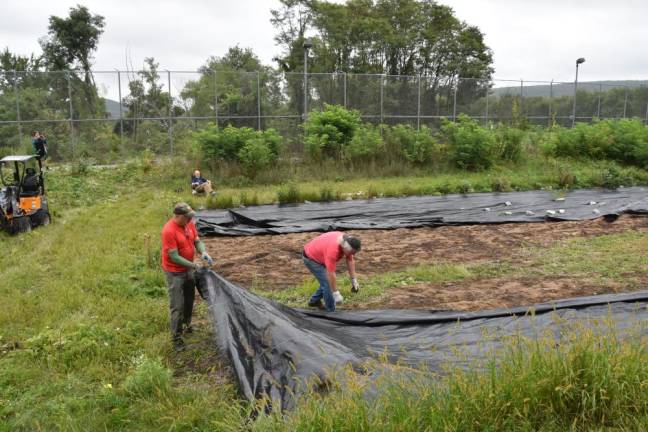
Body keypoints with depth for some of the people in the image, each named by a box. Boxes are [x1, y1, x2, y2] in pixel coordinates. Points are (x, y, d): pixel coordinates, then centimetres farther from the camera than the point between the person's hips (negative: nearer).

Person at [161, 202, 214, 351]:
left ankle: (186, 324, 45)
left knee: (189, 299, 23)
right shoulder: (169, 231, -28)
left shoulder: (189, 223, -5)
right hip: (175, 273, -7)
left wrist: (203, 252, -17)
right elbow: (174, 256, -26)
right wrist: (193, 265, -24)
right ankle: (176, 337, 13)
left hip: (188, 269, 8)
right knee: (177, 306, -1)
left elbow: (197, 241, 4)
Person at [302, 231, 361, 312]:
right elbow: (330, 273, -34)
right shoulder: (333, 249, -38)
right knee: (327, 284, -10)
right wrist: (336, 293, -28)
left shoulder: (347, 242, -14)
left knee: (328, 281, 15)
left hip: (319, 255, 9)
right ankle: (331, 311, 3)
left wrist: (354, 280, -2)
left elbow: (350, 261, -2)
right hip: (311, 258, -9)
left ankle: (314, 301, 33)